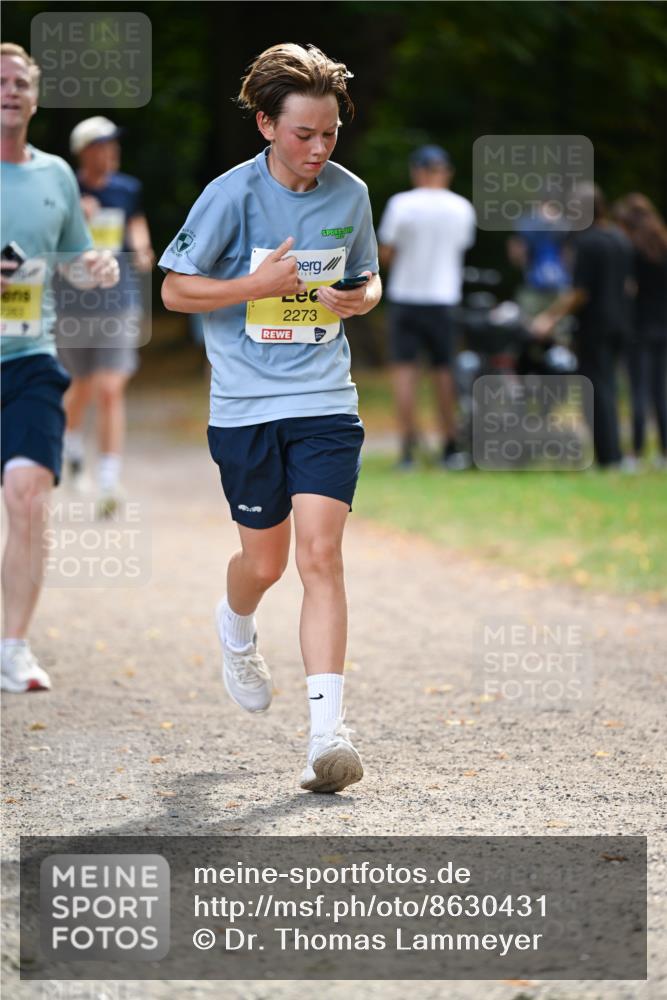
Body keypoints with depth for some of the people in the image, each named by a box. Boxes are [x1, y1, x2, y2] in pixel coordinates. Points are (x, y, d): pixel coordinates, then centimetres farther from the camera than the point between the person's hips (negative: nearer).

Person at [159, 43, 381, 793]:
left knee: (319, 554, -12)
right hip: (245, 404, -1)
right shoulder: (230, 195, -8)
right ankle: (235, 627, 48)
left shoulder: (351, 193, 2)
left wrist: (358, 299, -5)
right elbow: (175, 288, -4)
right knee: (266, 560, 9)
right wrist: (259, 284, -16)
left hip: (325, 401, 1)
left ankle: (327, 731, -15)